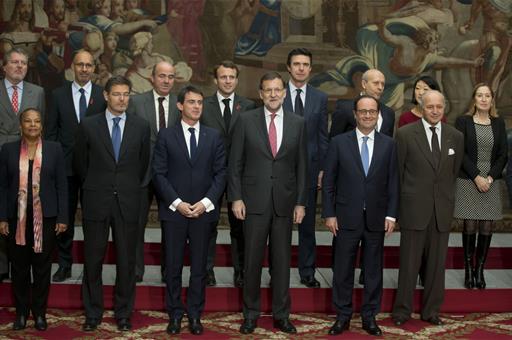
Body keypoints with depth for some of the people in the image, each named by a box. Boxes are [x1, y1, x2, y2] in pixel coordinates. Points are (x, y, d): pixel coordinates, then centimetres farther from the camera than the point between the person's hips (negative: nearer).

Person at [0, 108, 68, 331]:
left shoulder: (54, 149, 3)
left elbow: (61, 186, 2)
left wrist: (62, 218, -3)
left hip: (45, 218, -1)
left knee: (42, 267, 6)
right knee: (19, 267, 7)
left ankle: (40, 313, 18)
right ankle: (21, 312, 20)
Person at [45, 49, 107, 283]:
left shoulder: (103, 95, 2)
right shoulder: (58, 95, 5)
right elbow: (51, 131, 5)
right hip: (65, 165, 1)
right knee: (64, 217, 7)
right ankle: (64, 265, 18)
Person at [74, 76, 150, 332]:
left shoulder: (141, 126, 3)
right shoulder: (88, 125, 0)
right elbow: (80, 162, 10)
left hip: (128, 202, 1)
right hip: (96, 202, 0)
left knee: (126, 261, 6)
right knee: (92, 260, 6)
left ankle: (123, 313, 19)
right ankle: (92, 313, 19)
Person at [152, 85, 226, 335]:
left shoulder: (214, 136, 8)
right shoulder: (166, 136, 3)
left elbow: (220, 173, 4)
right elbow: (159, 174, -1)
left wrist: (206, 202, -8)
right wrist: (177, 203, -11)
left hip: (203, 211, 1)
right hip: (173, 211, -1)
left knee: (199, 266, 6)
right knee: (173, 265, 5)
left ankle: (195, 314, 17)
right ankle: (175, 313, 17)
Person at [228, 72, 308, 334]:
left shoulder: (298, 123, 4)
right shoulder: (246, 120, 0)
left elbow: (302, 166, 6)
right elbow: (235, 162, 1)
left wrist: (301, 202, 2)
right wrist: (236, 198, -5)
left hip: (285, 202, 1)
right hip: (254, 201, -1)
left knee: (282, 259, 8)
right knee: (252, 259, 5)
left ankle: (281, 314, 20)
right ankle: (251, 313, 19)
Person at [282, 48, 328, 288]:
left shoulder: (320, 98, 6)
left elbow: (323, 137, 6)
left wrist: (323, 169, 1)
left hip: (309, 167, 1)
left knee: (308, 224, 8)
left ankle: (307, 272, 18)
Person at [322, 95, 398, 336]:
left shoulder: (388, 144, 4)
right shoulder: (339, 142, -1)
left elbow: (393, 183, 4)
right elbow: (328, 182, 0)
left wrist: (391, 215, -1)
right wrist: (329, 214, -5)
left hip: (376, 219, 1)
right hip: (346, 217, -1)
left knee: (374, 270, 9)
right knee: (343, 270, 6)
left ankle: (370, 316, 21)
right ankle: (343, 316, 19)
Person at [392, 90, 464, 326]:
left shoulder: (456, 137, 6)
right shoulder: (405, 134, -3)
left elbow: (454, 171, 16)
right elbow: (397, 171, 2)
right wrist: (399, 203, 4)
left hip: (442, 209, 3)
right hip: (414, 208, -3)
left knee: (436, 263, 9)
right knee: (409, 262, 3)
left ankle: (431, 310, 22)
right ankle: (402, 310, 16)